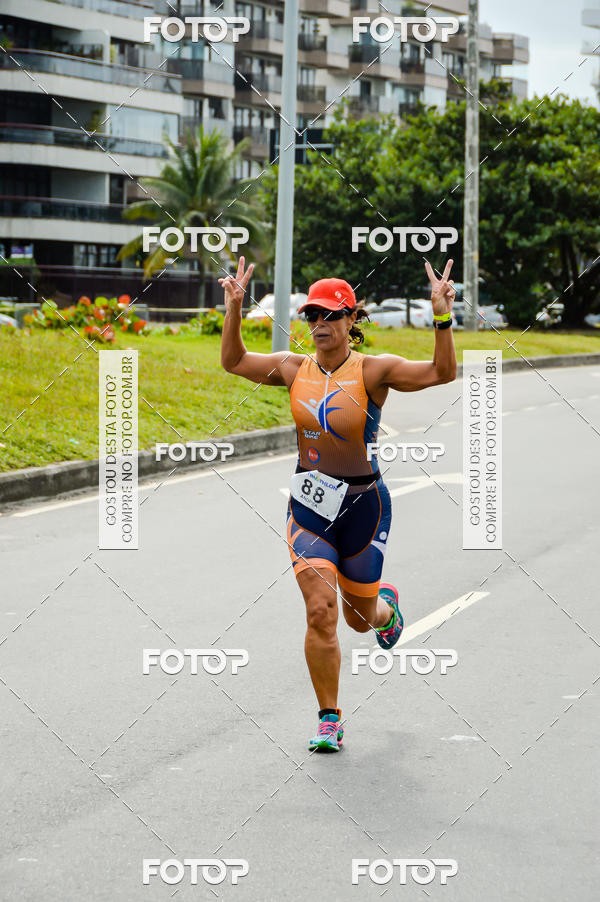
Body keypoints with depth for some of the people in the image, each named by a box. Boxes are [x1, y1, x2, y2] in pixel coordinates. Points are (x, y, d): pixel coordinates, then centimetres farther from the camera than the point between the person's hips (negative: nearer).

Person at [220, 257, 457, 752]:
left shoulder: (373, 371, -11)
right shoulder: (295, 368, 1)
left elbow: (443, 373, -20)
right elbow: (234, 360, 12)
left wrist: (442, 317, -32)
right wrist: (235, 307, 1)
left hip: (364, 504, -2)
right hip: (308, 504, 2)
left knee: (360, 616, 14)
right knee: (320, 612, -12)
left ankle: (387, 605, 54)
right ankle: (329, 720, -1)